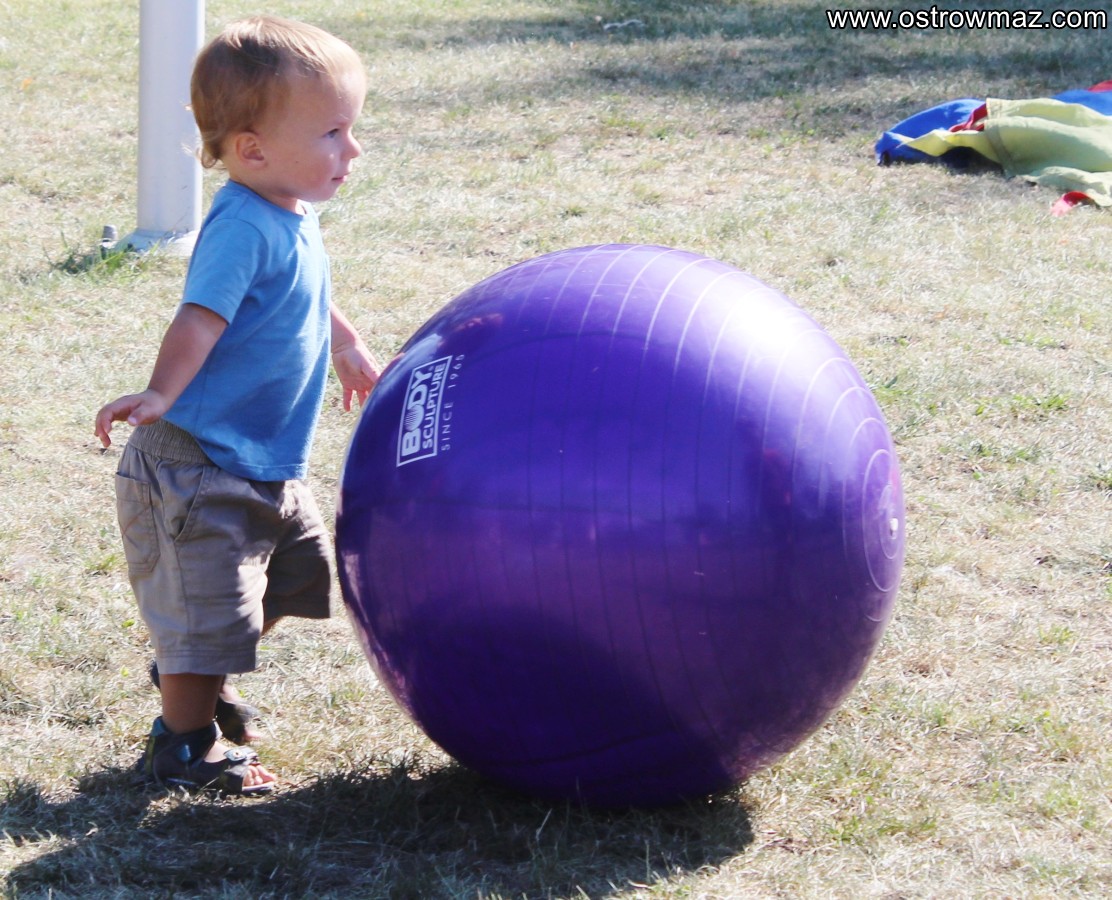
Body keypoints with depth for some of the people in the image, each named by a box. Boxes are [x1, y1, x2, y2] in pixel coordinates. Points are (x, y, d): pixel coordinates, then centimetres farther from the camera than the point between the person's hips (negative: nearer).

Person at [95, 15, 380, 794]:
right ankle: (184, 743, 16)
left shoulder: (294, 217, 5)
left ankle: (194, 674, 43)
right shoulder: (243, 227, -25)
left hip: (266, 463, 10)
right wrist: (161, 394, -51)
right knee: (209, 605, -3)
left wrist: (347, 348, 40)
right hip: (198, 467, -10)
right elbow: (201, 318, -37)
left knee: (296, 575, 24)